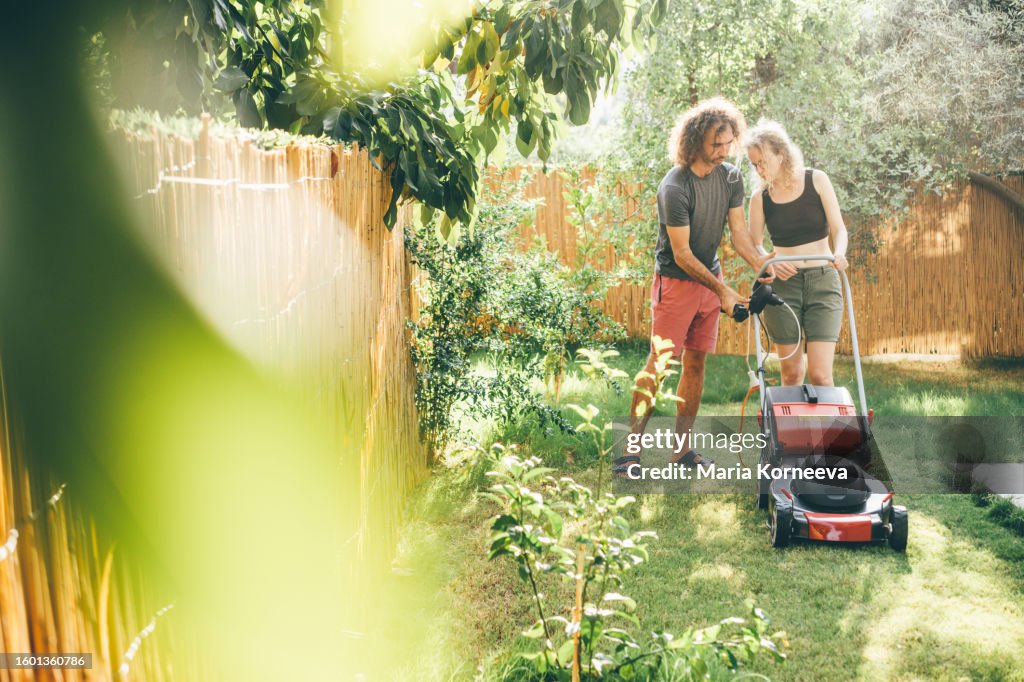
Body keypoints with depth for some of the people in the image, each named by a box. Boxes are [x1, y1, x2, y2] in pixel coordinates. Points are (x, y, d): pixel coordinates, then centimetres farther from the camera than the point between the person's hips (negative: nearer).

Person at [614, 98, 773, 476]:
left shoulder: (731, 177, 2)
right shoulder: (675, 187, -20)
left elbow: (738, 233, 1)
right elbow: (682, 254, -18)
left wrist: (762, 263, -18)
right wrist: (722, 291, -18)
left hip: (710, 280, 7)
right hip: (676, 282, -7)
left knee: (696, 363, 7)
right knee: (659, 364, -10)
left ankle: (681, 449, 14)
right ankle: (629, 452, -6)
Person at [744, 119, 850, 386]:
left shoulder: (816, 181, -1)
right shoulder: (760, 197, 3)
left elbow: (838, 228, -1)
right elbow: (755, 244, 3)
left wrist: (839, 254, -22)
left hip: (822, 280, -1)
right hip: (782, 284, 1)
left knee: (820, 374, -9)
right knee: (791, 373, 4)